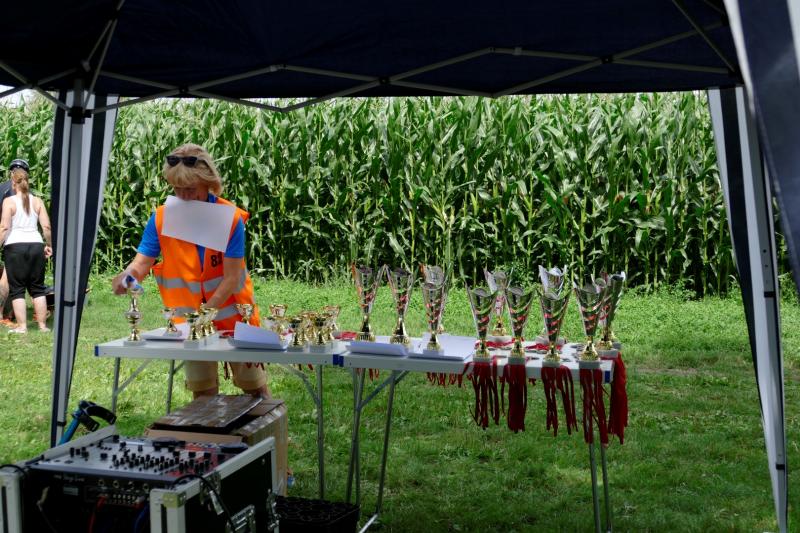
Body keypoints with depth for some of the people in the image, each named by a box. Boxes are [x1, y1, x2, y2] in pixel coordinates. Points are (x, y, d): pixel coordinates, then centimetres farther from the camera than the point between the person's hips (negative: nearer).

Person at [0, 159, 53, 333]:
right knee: (37, 287, 11)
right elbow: (46, 226, 2)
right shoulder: (37, 201, 6)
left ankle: (22, 326, 0)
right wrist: (49, 245, 13)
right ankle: (42, 325, 11)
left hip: (15, 247, -4)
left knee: (17, 288, 3)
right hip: (36, 245, 4)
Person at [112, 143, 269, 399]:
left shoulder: (230, 218, -17)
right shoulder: (161, 218, -10)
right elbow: (142, 261, -12)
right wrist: (128, 275, -35)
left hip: (233, 315, -2)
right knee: (203, 391, 10)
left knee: (254, 387, 7)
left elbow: (232, 277, -19)